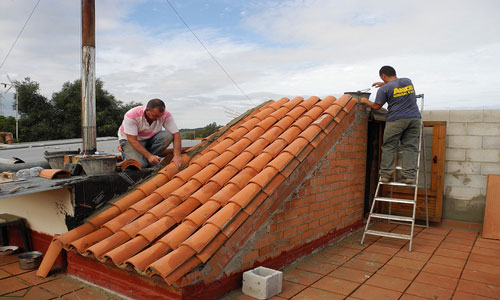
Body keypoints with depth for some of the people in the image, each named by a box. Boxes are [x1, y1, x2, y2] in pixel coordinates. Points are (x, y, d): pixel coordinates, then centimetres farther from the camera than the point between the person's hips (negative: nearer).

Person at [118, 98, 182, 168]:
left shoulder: (166, 115, -23)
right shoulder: (132, 116, -31)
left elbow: (176, 134, -22)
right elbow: (132, 140, -29)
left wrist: (177, 155, -35)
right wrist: (149, 156, -35)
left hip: (150, 139, 4)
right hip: (129, 139, -3)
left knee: (167, 136, -27)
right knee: (140, 164, -28)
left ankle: (148, 160, -12)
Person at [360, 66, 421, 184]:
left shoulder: (385, 89, -3)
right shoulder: (408, 81, 13)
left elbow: (377, 106, 3)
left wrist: (365, 101, 19)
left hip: (396, 120, -4)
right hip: (414, 118, 5)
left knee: (388, 147, 4)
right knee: (410, 147, 4)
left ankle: (385, 174, 3)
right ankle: (409, 175, -1)